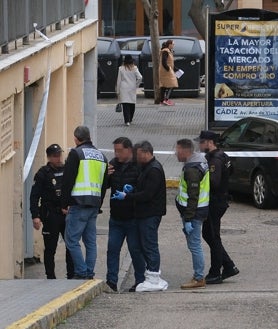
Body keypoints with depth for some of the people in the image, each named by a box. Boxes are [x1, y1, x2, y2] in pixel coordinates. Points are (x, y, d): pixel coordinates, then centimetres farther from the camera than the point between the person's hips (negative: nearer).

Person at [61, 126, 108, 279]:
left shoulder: (76, 153, -6)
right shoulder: (101, 156, 17)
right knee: (91, 241, 10)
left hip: (79, 203, -7)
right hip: (94, 204, 7)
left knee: (72, 240, -3)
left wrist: (64, 203, -2)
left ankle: (81, 272, -9)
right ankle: (89, 274, 9)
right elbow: (105, 183, 20)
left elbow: (68, 180, -9)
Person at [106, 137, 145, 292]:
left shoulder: (139, 166, -12)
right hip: (116, 218, 6)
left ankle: (140, 281, 13)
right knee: (112, 249, 4)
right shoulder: (114, 164, 9)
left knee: (136, 250, 3)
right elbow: (104, 186, 16)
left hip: (133, 219, -6)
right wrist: (105, 176, -4)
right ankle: (111, 281, 6)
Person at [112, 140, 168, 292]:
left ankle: (153, 280, -5)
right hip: (145, 213, 11)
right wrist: (131, 190, 5)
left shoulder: (154, 170, -16)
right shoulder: (147, 167, 17)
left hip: (150, 215, -11)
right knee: (146, 245, 13)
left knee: (149, 245, -7)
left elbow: (147, 194, -22)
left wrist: (127, 196, -17)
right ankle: (153, 277, 17)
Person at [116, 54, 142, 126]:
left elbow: (119, 80, 1)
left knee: (125, 105, -5)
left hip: (124, 89, -1)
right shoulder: (134, 68, -2)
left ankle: (127, 121, -15)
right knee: (132, 104, 14)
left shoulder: (121, 69, -3)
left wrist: (118, 91, 7)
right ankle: (130, 119, 23)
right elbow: (140, 78, -10)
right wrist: (136, 85, 6)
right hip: (132, 89, 1)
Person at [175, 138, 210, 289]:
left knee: (194, 245, -5)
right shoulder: (200, 162, 12)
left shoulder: (192, 169, -21)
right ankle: (198, 275, 23)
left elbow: (193, 196, -24)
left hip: (193, 212, -11)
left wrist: (188, 219, -22)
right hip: (200, 210, 11)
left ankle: (199, 279, -2)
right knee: (194, 245, 16)